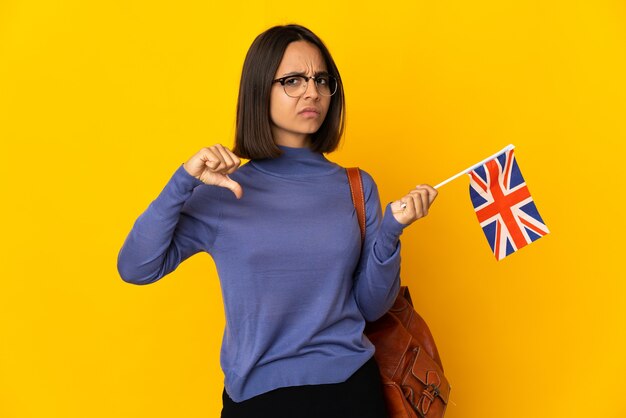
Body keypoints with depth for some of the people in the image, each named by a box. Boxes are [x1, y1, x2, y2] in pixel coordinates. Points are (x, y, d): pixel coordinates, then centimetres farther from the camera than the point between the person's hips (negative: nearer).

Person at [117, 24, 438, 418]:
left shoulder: (356, 187, -1)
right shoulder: (224, 193, -6)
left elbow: (371, 306, 0)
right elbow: (135, 269, -12)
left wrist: (391, 229, -15)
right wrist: (184, 182, -21)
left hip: (352, 384, 2)